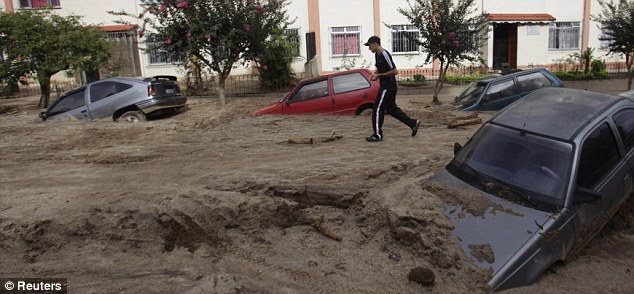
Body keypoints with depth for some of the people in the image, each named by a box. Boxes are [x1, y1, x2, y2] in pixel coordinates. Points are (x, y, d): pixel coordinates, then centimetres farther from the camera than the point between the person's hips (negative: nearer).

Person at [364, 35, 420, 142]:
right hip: (385, 86, 10)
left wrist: (379, 75, -17)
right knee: (391, 108, 16)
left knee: (377, 109, -6)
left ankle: (377, 135, 2)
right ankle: (413, 123, 23)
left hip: (388, 87, -10)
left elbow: (395, 71, -21)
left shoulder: (385, 55, -18)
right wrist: (375, 74, 4)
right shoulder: (377, 55, 10)